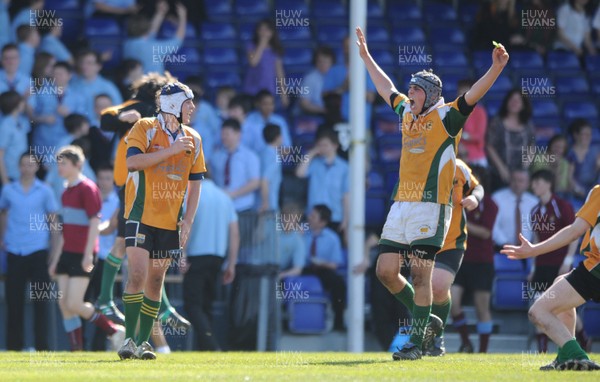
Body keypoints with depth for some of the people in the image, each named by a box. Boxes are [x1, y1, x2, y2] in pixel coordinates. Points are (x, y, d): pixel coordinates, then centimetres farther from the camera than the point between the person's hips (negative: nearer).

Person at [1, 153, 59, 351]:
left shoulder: (44, 191, 3)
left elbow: (53, 220, 6)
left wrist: (54, 250, 2)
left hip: (38, 251, -2)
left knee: (40, 299, -3)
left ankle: (42, 345, 1)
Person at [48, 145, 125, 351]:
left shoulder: (87, 188, -10)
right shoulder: (67, 191, 16)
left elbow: (95, 222, -15)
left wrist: (88, 254, -21)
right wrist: (56, 258, 22)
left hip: (82, 256, -9)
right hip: (67, 254, 9)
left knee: (74, 304, -12)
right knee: (63, 303, 1)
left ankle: (114, 330, 3)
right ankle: (77, 349, 4)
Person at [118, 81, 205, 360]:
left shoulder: (192, 139, 10)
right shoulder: (144, 128, -4)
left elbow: (195, 183, 13)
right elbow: (132, 161, -19)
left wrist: (188, 220, 3)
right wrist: (172, 150, -19)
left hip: (170, 221, 5)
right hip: (141, 215, -5)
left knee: (155, 281, 6)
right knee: (137, 275, -14)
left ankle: (143, 342, 12)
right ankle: (129, 339, -10)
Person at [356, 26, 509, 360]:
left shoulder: (446, 117, -2)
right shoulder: (407, 113, 17)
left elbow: (474, 94, -16)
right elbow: (386, 87, 33)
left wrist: (496, 69, -32)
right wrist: (366, 56, 42)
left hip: (431, 206, -7)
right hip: (402, 204, 7)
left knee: (420, 273, -8)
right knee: (386, 271, 4)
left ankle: (417, 342, -2)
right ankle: (427, 321, 20)